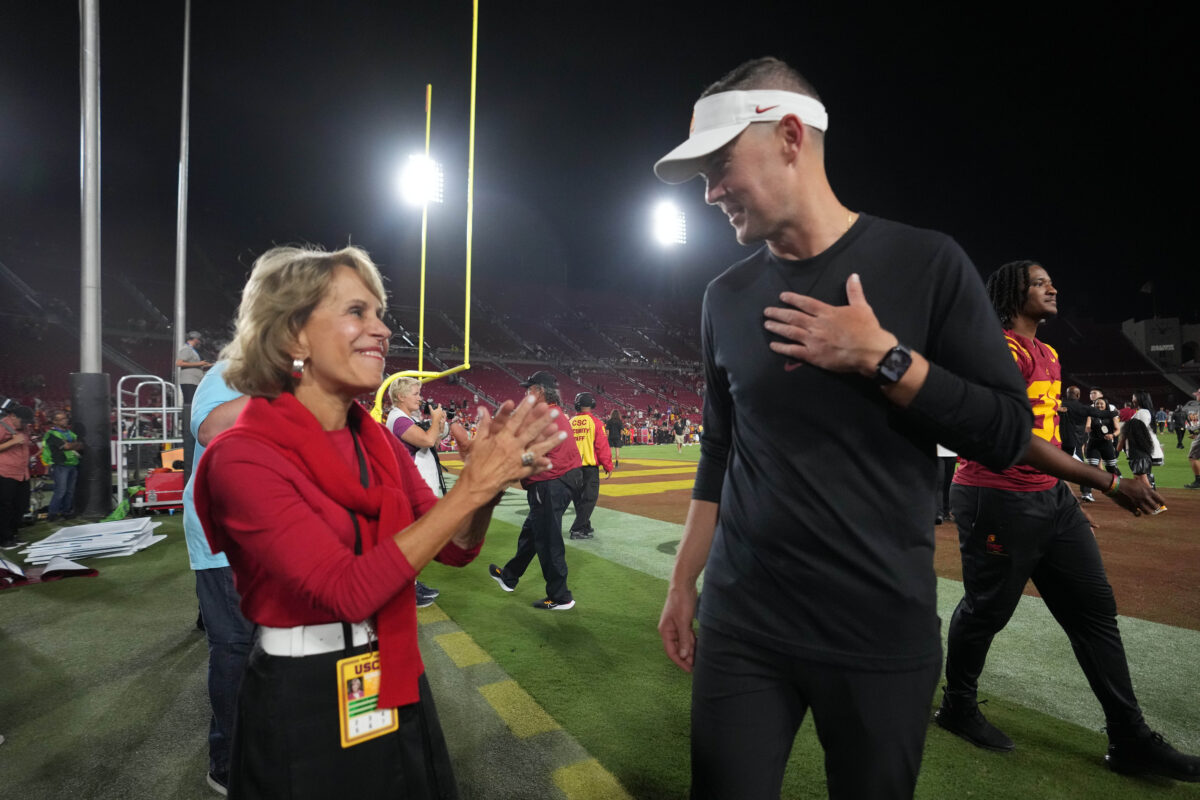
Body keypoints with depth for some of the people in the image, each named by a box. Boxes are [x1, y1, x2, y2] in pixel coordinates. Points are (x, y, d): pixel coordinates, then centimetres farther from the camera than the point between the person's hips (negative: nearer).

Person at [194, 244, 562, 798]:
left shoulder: (376, 440, 0)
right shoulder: (243, 457, -19)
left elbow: (455, 548, 1)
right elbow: (349, 591, -28)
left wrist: (492, 473, -18)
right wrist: (471, 487, -31)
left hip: (396, 686, 6)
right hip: (304, 705, -6)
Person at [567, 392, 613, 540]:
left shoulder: (570, 422, 3)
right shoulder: (595, 422, -8)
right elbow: (602, 446, -9)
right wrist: (608, 466, -1)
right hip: (590, 466, -5)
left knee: (578, 498, 15)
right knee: (589, 498, 1)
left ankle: (585, 527, 27)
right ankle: (577, 530, -4)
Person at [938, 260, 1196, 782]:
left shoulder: (1048, 354, 16)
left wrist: (1069, 497, 17)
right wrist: (1107, 482, -26)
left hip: (1051, 495, 10)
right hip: (998, 500, -10)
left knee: (1095, 607, 12)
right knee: (987, 610, 3)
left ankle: (1129, 741, 24)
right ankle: (958, 708, 25)